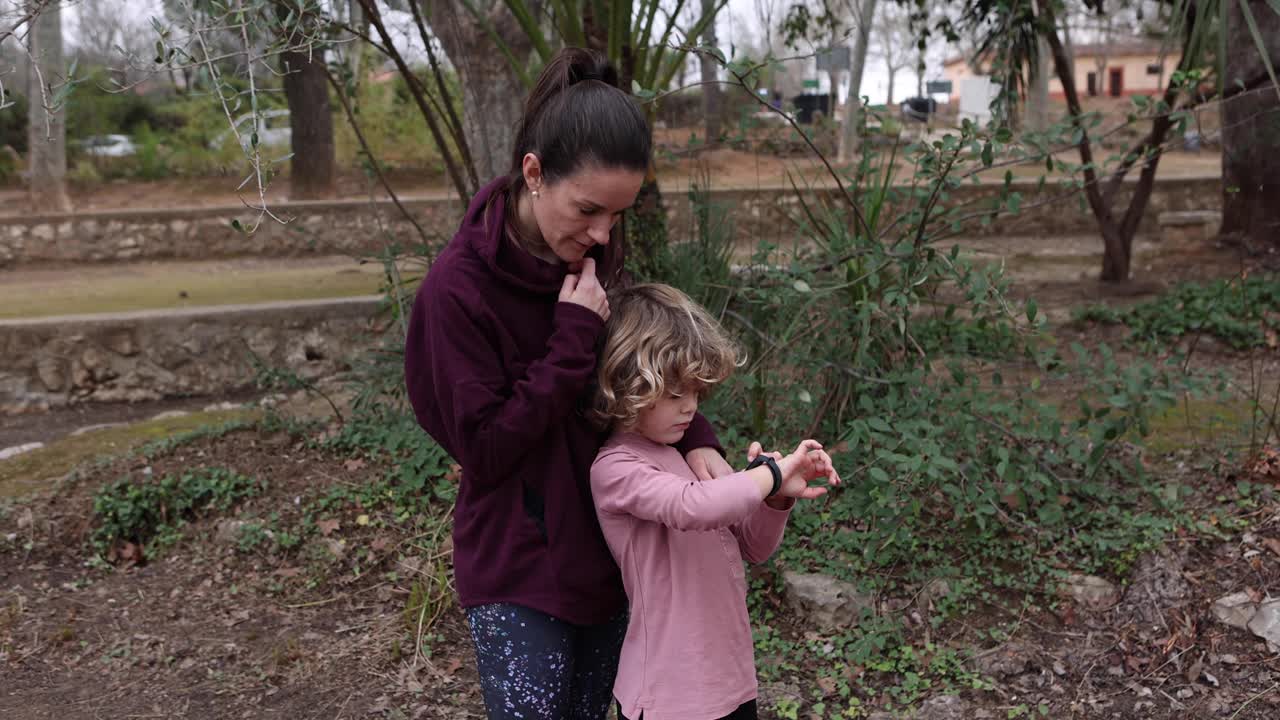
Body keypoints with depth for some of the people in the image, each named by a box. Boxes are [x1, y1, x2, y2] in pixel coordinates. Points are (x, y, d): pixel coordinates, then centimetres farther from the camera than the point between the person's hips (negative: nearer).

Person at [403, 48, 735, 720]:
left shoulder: (594, 255, -3)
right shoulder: (457, 288, -21)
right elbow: (484, 449, -19)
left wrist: (695, 437, -10)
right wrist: (575, 338, -24)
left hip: (605, 555, 6)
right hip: (521, 573, -6)